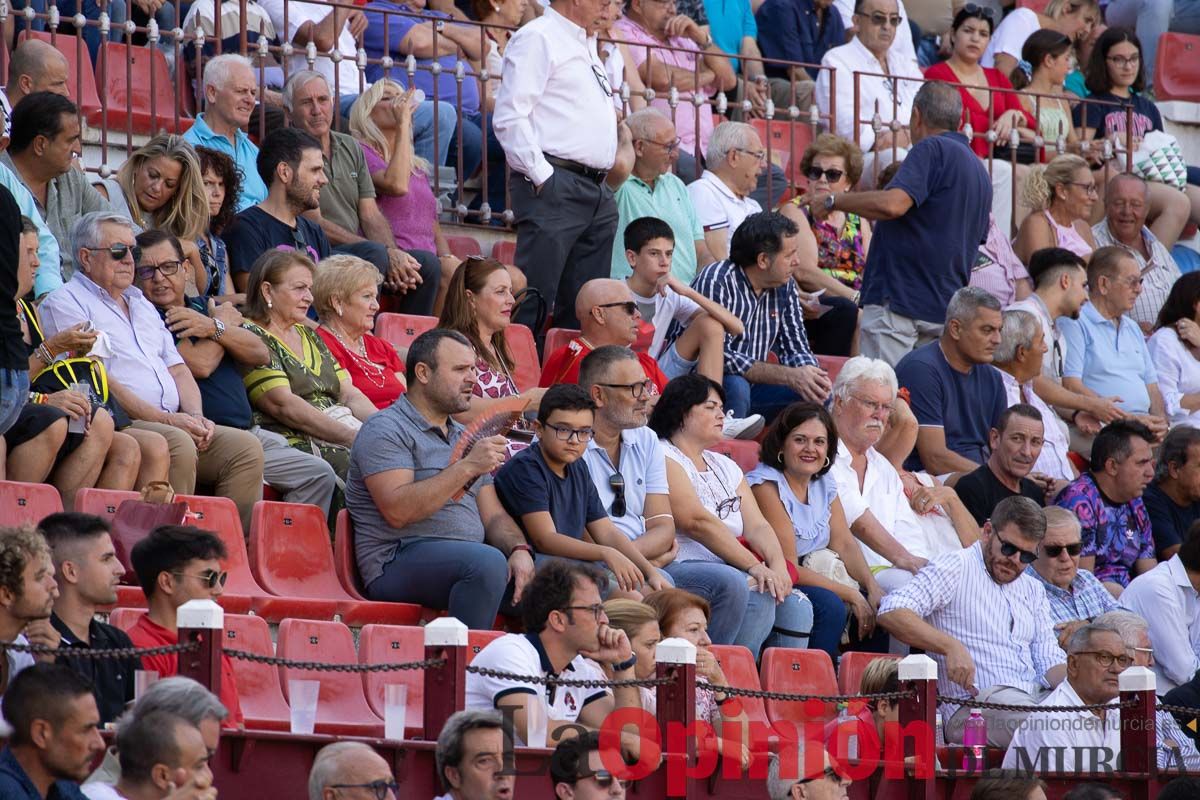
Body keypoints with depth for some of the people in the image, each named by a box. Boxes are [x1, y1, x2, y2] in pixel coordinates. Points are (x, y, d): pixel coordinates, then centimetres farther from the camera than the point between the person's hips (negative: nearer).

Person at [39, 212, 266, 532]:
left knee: (246, 447, -12)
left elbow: (178, 370, 24)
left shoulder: (142, 305, 28)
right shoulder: (65, 303, 1)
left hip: (172, 423, 8)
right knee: (178, 445, -35)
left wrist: (194, 416, 1)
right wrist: (166, 419, -15)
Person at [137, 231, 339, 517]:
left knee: (319, 474, -1)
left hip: (250, 432, 8)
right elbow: (201, 364, -14)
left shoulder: (204, 308, 21)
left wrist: (213, 328, -8)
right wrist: (223, 322, 5)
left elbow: (261, 354, 9)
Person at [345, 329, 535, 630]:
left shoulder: (464, 438, 24)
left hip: (467, 563, 8)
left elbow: (493, 517, 18)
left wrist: (519, 550, -5)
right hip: (398, 562, -8)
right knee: (488, 563, -35)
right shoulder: (385, 430, -2)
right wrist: (467, 468, -16)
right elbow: (397, 511, -17)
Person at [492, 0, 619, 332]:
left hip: (597, 192, 9)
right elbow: (510, 117, -14)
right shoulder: (537, 38, -5)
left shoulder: (586, 46, 23)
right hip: (555, 188, -9)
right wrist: (541, 177, -17)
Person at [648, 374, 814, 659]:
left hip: (726, 569, 8)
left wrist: (778, 565, -11)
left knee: (796, 606, -14)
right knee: (758, 593, -31)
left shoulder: (725, 466, 23)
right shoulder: (664, 459, -4)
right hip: (679, 568, -8)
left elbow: (757, 525, 12)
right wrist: (754, 567, -21)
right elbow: (698, 522, -15)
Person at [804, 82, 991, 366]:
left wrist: (833, 201, -10)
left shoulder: (931, 150, -8)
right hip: (946, 307, 9)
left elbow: (893, 204, -23)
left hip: (900, 298, -9)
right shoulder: (980, 172, 20)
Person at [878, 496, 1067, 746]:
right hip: (973, 704, -7)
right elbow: (892, 613, -9)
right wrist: (951, 646, -21)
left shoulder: (1033, 591, 28)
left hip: (1036, 697, 7)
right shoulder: (955, 569, 5)